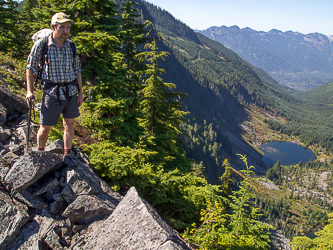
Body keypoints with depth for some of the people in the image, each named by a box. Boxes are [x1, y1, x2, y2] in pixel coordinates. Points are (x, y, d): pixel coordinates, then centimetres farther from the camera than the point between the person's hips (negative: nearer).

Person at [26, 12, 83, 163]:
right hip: (52, 93, -3)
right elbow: (31, 68, 3)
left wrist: (80, 93, 10)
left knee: (69, 124, 9)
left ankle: (67, 156, 22)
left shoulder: (71, 46, 4)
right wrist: (29, 91, -1)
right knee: (45, 127, 1)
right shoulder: (41, 45, -6)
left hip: (71, 92, 4)